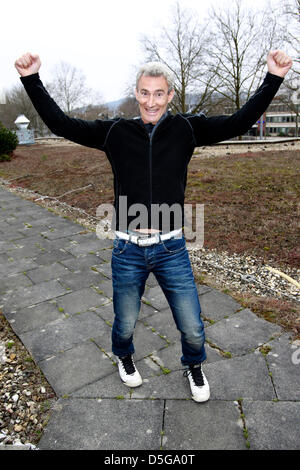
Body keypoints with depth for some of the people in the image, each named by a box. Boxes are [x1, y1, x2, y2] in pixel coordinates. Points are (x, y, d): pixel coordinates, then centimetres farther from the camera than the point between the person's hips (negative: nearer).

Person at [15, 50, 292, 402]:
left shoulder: (185, 129, 2)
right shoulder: (115, 132, 2)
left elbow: (240, 122, -1)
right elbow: (61, 124, 3)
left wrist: (273, 77, -7)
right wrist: (31, 79, -3)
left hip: (171, 248, 0)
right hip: (128, 250, 0)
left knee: (192, 328, 10)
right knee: (125, 325, 19)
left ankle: (193, 366, 45)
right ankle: (124, 358, 54)